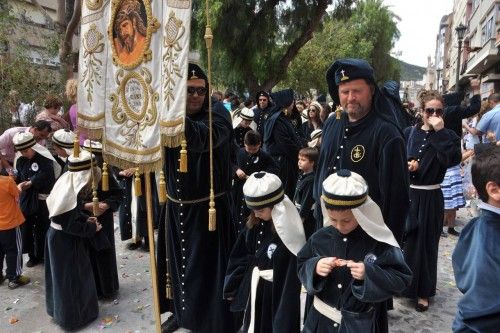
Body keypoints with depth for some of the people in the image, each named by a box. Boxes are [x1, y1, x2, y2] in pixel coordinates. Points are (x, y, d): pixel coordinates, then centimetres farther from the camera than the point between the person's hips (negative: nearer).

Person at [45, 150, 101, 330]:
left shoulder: (68, 182, -2)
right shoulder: (72, 192, -30)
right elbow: (70, 225, -25)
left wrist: (86, 219, 3)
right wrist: (91, 228, -13)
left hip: (58, 235, 9)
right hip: (64, 240, -9)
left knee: (64, 276, 25)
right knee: (70, 278, 9)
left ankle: (61, 309, 44)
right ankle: (73, 316, 26)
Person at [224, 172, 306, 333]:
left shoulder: (289, 233, -24)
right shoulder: (255, 225, -5)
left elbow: (293, 277, -20)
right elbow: (240, 257, 7)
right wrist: (233, 287, 12)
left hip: (278, 296, -6)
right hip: (255, 292, 6)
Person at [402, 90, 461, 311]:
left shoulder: (448, 136, -3)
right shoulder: (409, 133, 3)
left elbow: (453, 159, -21)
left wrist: (439, 132, -20)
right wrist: (406, 164, -13)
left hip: (430, 197, -2)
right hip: (407, 193, 2)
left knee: (425, 243, 6)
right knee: (402, 239, 12)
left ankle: (423, 292, 23)